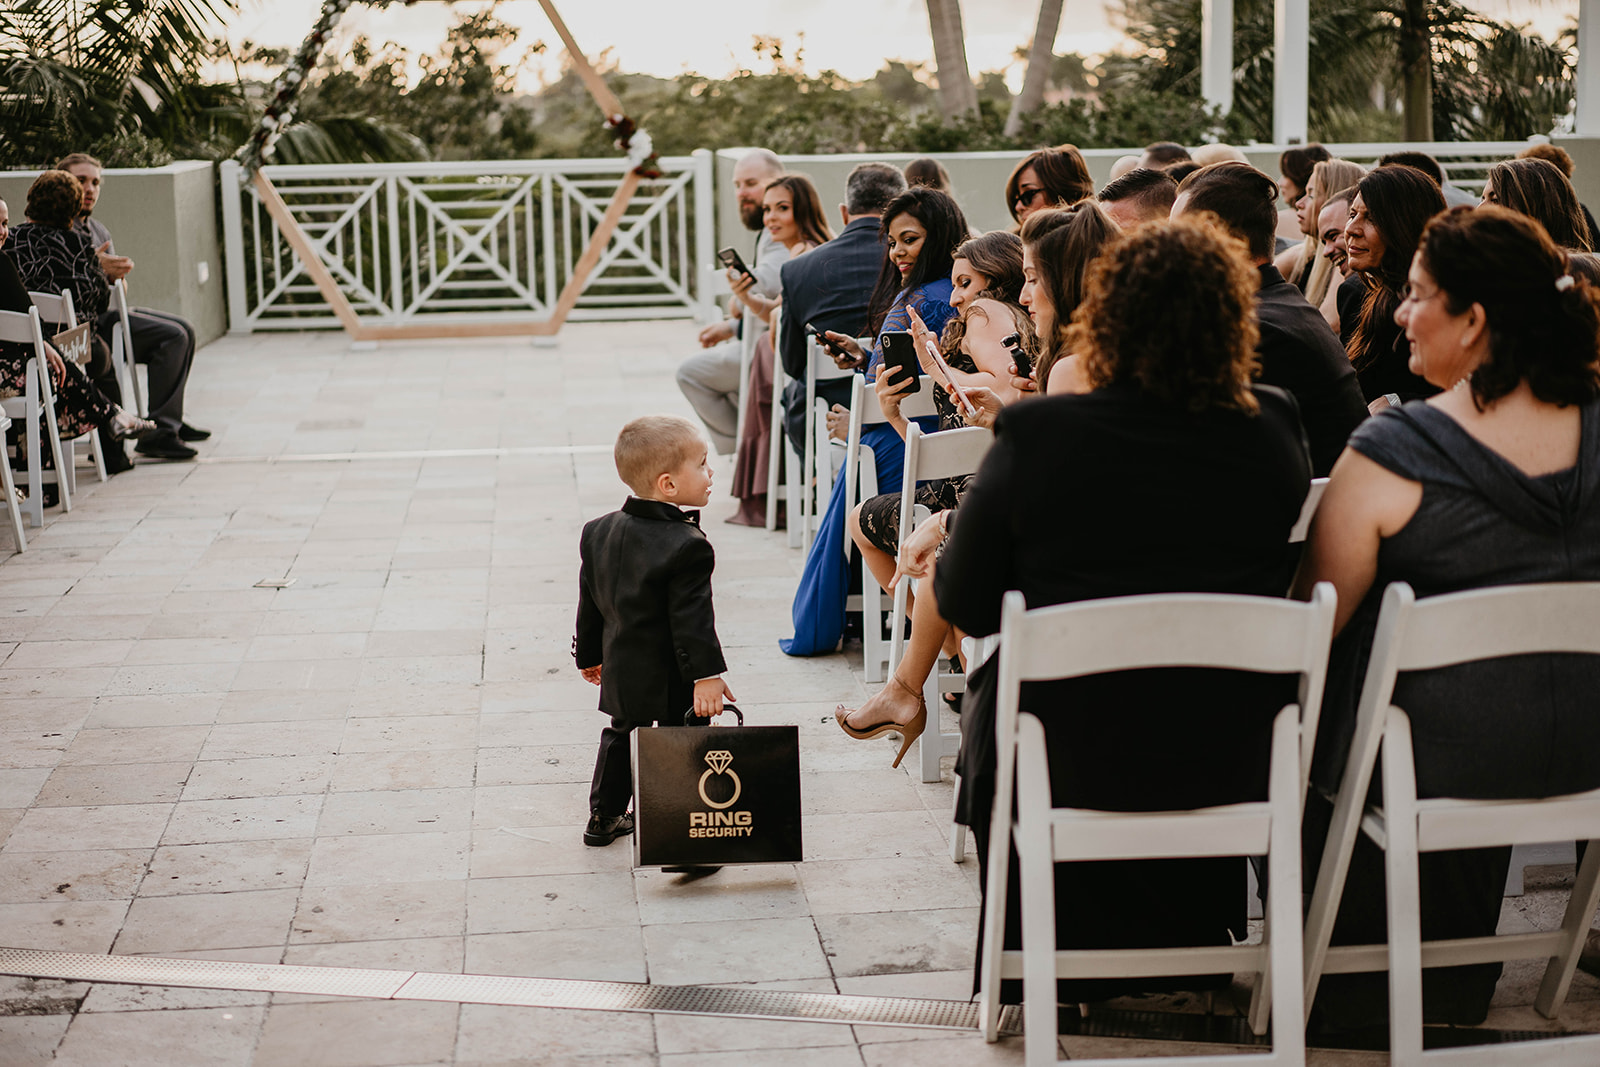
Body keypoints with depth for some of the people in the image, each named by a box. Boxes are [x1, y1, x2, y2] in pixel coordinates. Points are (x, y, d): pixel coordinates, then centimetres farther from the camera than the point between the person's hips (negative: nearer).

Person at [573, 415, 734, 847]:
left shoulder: (598, 533, 0)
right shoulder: (687, 547, -24)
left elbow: (590, 604, 8)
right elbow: (692, 619, -26)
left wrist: (590, 655, 19)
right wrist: (707, 674, -21)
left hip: (622, 671, 8)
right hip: (671, 679, -8)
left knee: (621, 735, 25)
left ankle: (603, 817, 36)